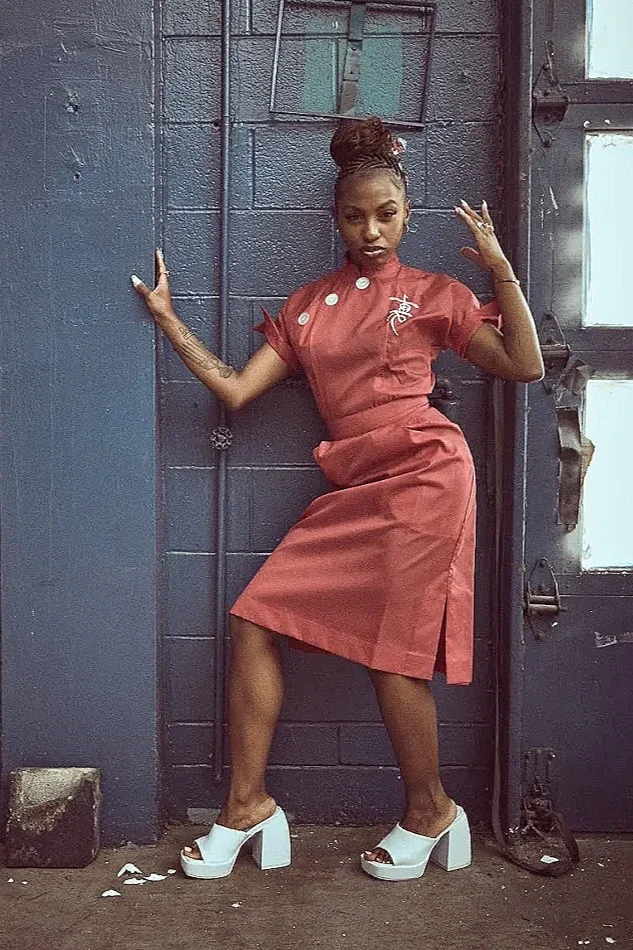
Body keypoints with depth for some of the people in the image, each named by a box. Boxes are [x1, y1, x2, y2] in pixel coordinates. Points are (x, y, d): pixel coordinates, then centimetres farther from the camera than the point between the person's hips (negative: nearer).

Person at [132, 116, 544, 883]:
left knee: (392, 653, -4)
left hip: (423, 476, -5)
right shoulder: (307, 307, 17)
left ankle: (431, 813, 19)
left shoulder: (434, 293, 7)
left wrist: (500, 268, -5)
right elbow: (234, 390, 9)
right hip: (350, 490, 5)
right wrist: (167, 318, 9)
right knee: (253, 621, -3)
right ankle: (247, 805, 10)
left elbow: (525, 366, 0)